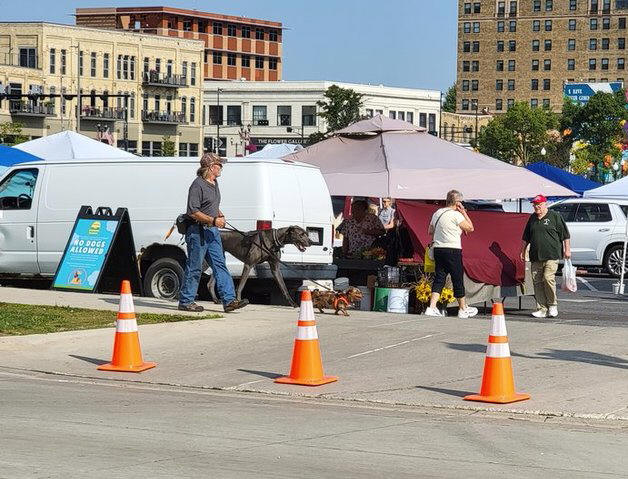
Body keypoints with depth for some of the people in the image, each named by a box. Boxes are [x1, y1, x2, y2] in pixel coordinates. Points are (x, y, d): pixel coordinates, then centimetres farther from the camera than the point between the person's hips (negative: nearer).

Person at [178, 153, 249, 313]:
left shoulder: (214, 183, 15)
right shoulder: (198, 185, -15)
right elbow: (193, 212, -20)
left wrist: (220, 215, 12)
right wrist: (213, 220, -20)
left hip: (212, 231, 9)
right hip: (198, 232, -9)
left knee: (220, 265, 3)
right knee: (194, 267, -2)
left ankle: (229, 300, -1)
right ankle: (185, 301, 7)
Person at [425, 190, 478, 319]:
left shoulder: (437, 213, 11)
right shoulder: (456, 215, -11)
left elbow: (430, 231, 22)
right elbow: (470, 228, -4)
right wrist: (464, 212, 0)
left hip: (438, 249, 6)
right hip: (453, 250, -6)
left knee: (439, 278, 6)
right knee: (458, 279, 5)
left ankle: (432, 307, -6)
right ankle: (463, 309, 15)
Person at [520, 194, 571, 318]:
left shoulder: (555, 216, 1)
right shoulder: (532, 218, 16)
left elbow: (565, 235, 2)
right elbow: (526, 237, 25)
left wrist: (567, 249, -1)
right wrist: (523, 251, 22)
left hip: (552, 255, -5)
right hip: (535, 257, 6)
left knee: (548, 278, -17)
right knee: (537, 282, 1)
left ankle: (553, 305, 1)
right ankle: (542, 309, 5)